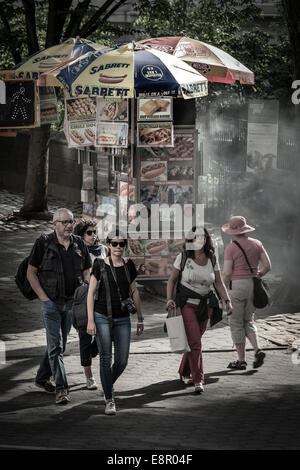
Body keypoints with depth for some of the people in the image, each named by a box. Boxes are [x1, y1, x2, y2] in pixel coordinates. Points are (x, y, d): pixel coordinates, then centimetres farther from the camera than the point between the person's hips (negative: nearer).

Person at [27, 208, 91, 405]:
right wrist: (43, 297, -10)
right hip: (51, 302, -5)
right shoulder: (43, 243, -7)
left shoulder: (79, 244, 5)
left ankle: (42, 377, 30)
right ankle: (61, 388, -13)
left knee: (59, 343, 13)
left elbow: (87, 272, 14)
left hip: (71, 301, 5)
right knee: (56, 345, -10)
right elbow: (31, 273, -3)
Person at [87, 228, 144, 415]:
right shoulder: (100, 265, -5)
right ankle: (109, 400, -1)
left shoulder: (129, 265, 5)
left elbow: (135, 292, 13)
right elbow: (91, 292, -4)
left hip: (122, 319, 3)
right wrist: (90, 320, -10)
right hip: (102, 317, -3)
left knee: (122, 361, 2)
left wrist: (140, 318, 14)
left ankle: (109, 384, 33)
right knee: (106, 358, -9)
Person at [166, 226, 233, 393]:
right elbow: (172, 279, 2)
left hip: (205, 306, 3)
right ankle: (198, 380, -11)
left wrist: (227, 301, -6)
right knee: (194, 342, -13)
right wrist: (169, 299, -10)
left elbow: (219, 282, 6)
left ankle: (185, 373, 32)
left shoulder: (212, 259, 2)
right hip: (186, 304, -3)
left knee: (194, 340, 11)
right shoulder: (183, 257, -5)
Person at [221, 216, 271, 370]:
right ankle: (257, 350, -3)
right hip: (253, 287, 5)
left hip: (237, 286, -5)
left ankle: (241, 360, 5)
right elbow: (267, 266, 5)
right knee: (248, 321, 18)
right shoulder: (257, 244, 5)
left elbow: (227, 272, -12)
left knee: (236, 323, 4)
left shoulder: (231, 247, -10)